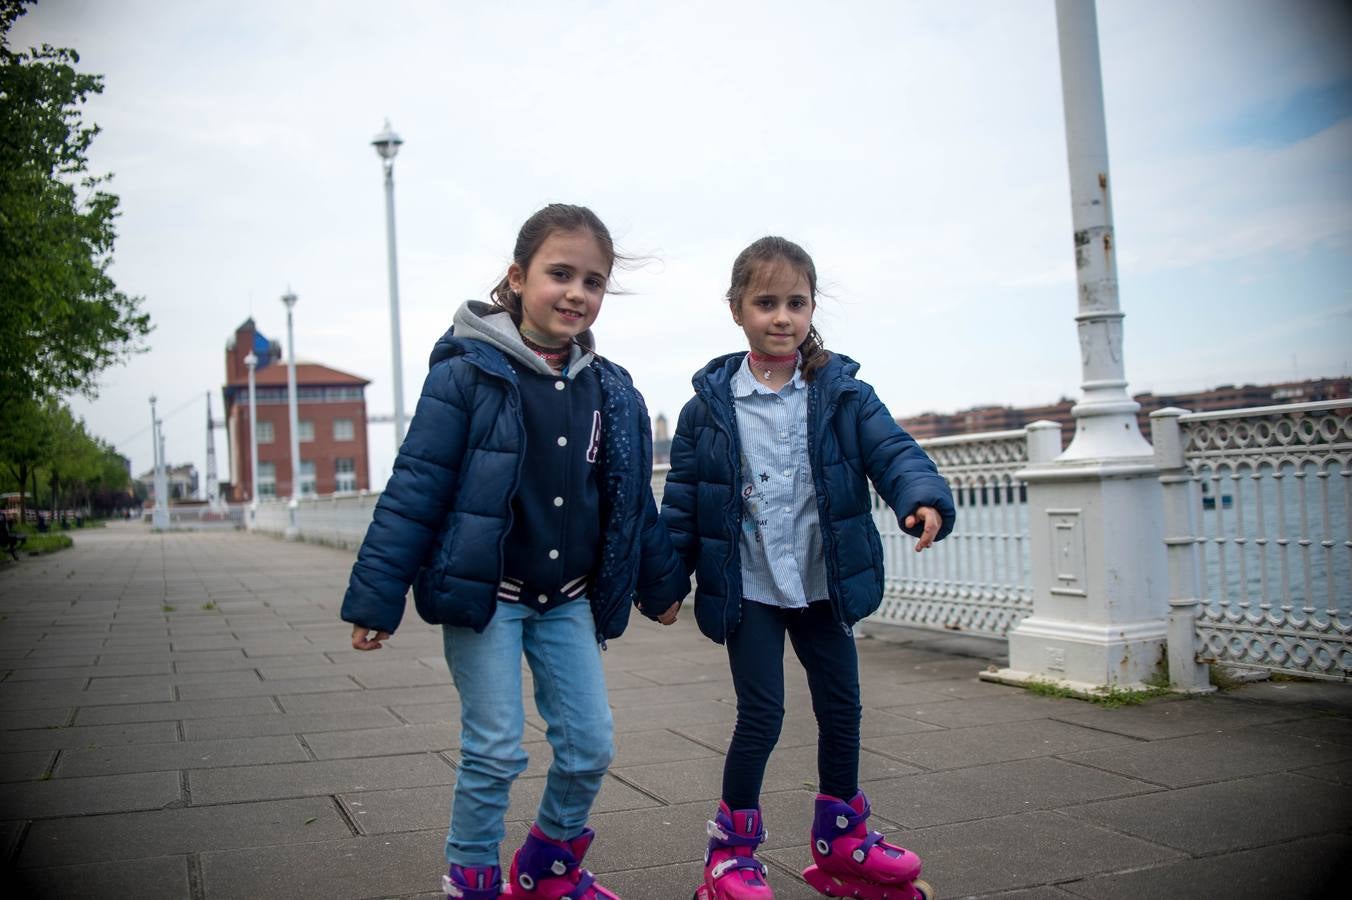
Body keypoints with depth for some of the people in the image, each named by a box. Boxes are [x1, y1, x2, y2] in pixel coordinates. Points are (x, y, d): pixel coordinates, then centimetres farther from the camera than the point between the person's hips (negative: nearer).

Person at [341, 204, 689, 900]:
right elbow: (414, 490, -13)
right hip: (484, 594, -5)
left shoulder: (612, 392, 2)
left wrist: (661, 582, 19)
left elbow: (633, 500, 12)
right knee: (495, 751, 0)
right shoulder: (468, 374, -13)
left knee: (590, 746, 8)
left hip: (568, 600, 5)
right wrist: (376, 597, -14)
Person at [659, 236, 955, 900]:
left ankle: (841, 840, 33)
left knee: (841, 706, 12)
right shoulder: (710, 404, -5)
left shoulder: (842, 392, -2)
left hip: (824, 583, 3)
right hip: (747, 588, -2)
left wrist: (922, 497, -33)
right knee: (761, 714, -1)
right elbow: (681, 496, -1)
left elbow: (890, 449, -12)